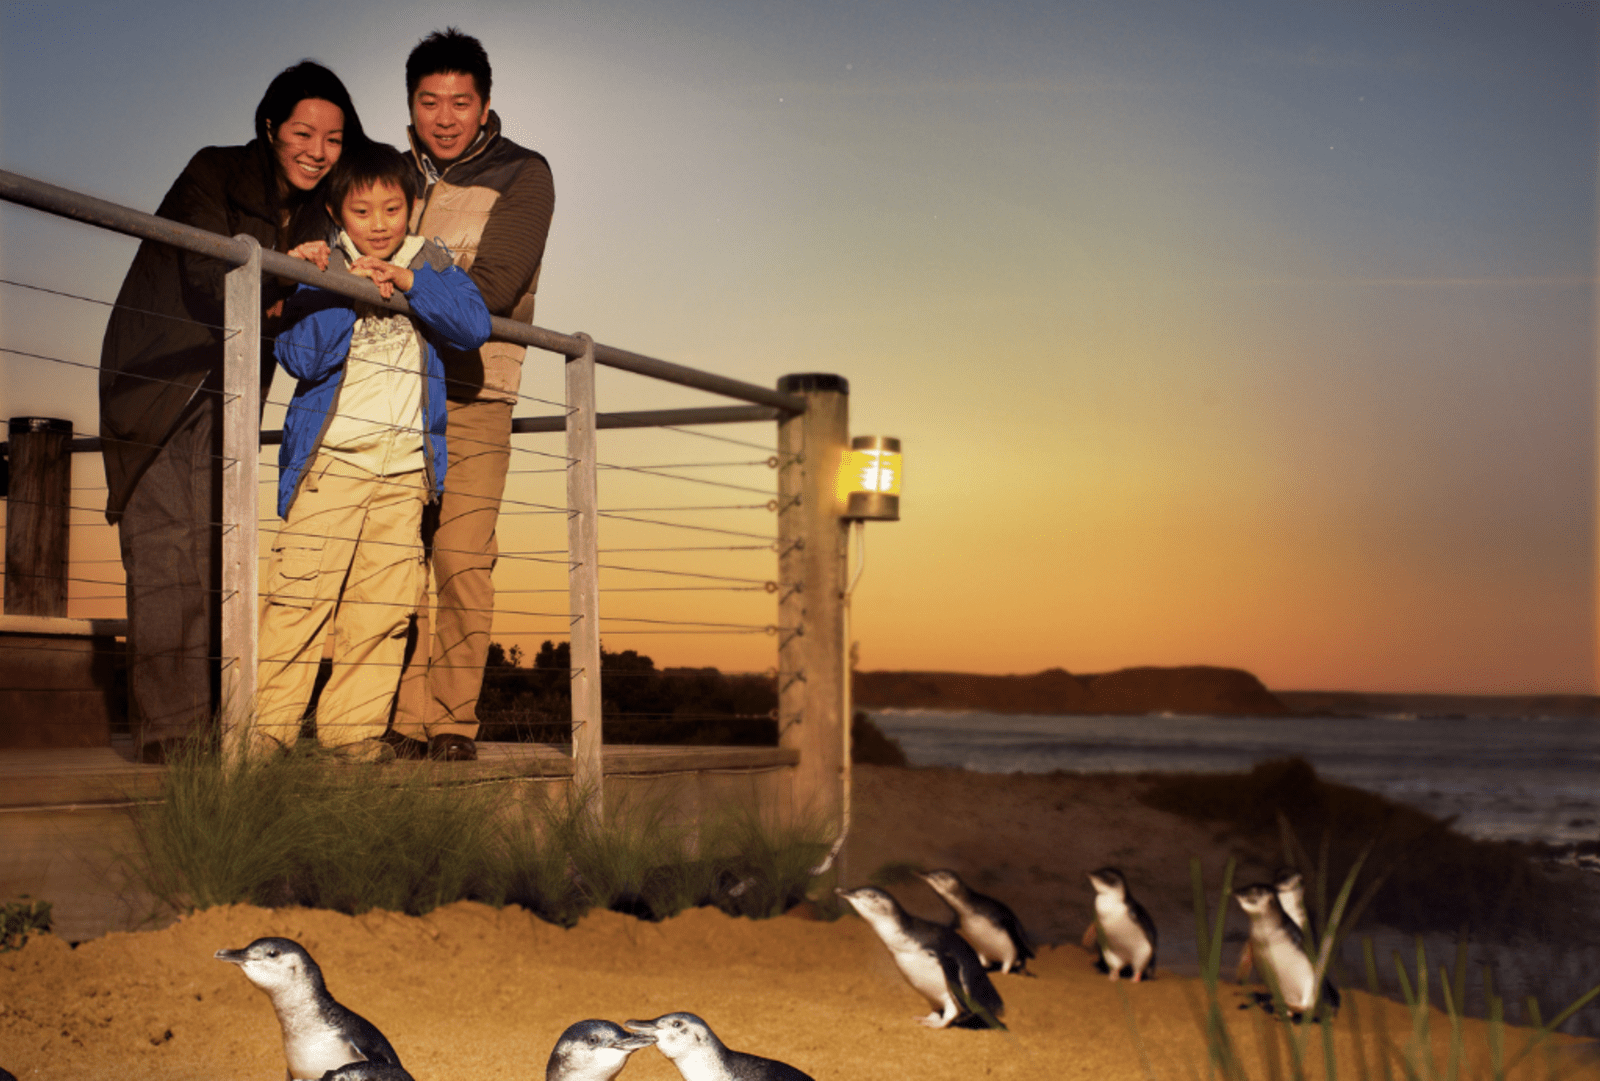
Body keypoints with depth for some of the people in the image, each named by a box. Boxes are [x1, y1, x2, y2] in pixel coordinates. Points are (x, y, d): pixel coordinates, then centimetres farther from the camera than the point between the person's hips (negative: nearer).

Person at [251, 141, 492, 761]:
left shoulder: (431, 267, 13)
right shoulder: (324, 269, 6)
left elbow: (475, 327, -4)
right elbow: (299, 357, -5)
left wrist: (408, 282, -12)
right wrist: (345, 293, -15)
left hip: (406, 461, 2)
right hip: (331, 454, -2)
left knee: (384, 601, 0)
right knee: (303, 588, -9)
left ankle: (353, 723, 7)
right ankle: (270, 720, -4)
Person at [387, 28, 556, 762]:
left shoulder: (522, 176, 1)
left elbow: (495, 287, -11)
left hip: (471, 396, -3)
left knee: (461, 560, -9)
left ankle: (455, 721, -1)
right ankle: (409, 721, 3)